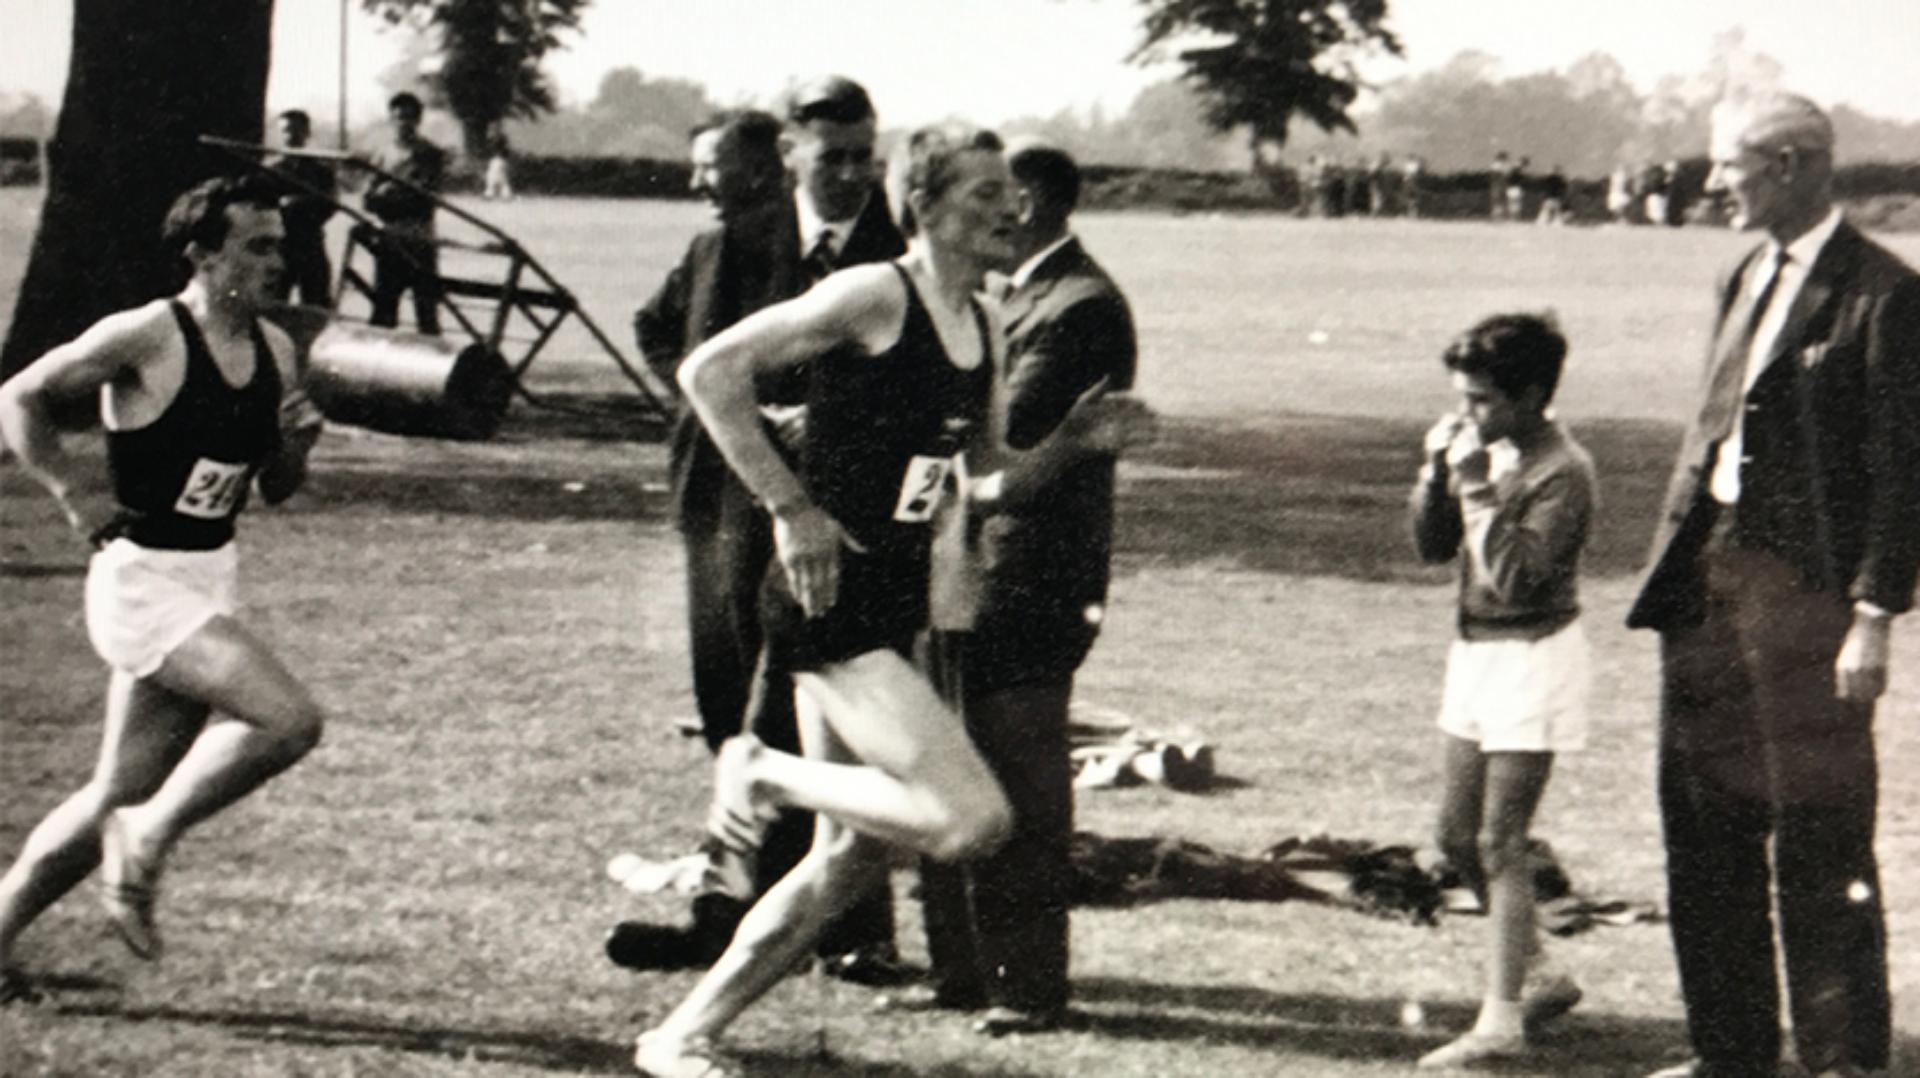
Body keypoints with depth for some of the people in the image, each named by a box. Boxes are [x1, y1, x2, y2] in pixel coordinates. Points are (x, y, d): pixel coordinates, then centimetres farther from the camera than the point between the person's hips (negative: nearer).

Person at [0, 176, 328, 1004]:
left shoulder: (274, 350, 7)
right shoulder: (146, 338, -14)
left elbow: (276, 489, 16)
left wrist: (296, 443, -4)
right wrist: (77, 499, -12)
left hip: (210, 581, 8)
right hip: (142, 582, -8)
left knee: (121, 796, 10)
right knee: (288, 718, -22)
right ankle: (147, 839, -4)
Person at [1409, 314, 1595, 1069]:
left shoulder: (1561, 472, -18)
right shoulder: (1490, 450, 5)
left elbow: (1514, 576, -26)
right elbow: (1432, 546, 9)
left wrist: (1476, 489, -24)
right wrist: (1438, 470, -5)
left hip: (1533, 657, -9)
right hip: (1476, 651, 9)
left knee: (1499, 844, -6)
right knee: (1457, 835, 13)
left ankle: (1502, 1018, -1)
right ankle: (1537, 975, 27)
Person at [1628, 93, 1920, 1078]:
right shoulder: (1746, 279, 15)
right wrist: (1673, 569, 13)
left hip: (1804, 588, -8)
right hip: (1709, 577, 9)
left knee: (1822, 845, -2)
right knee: (1705, 830, 13)